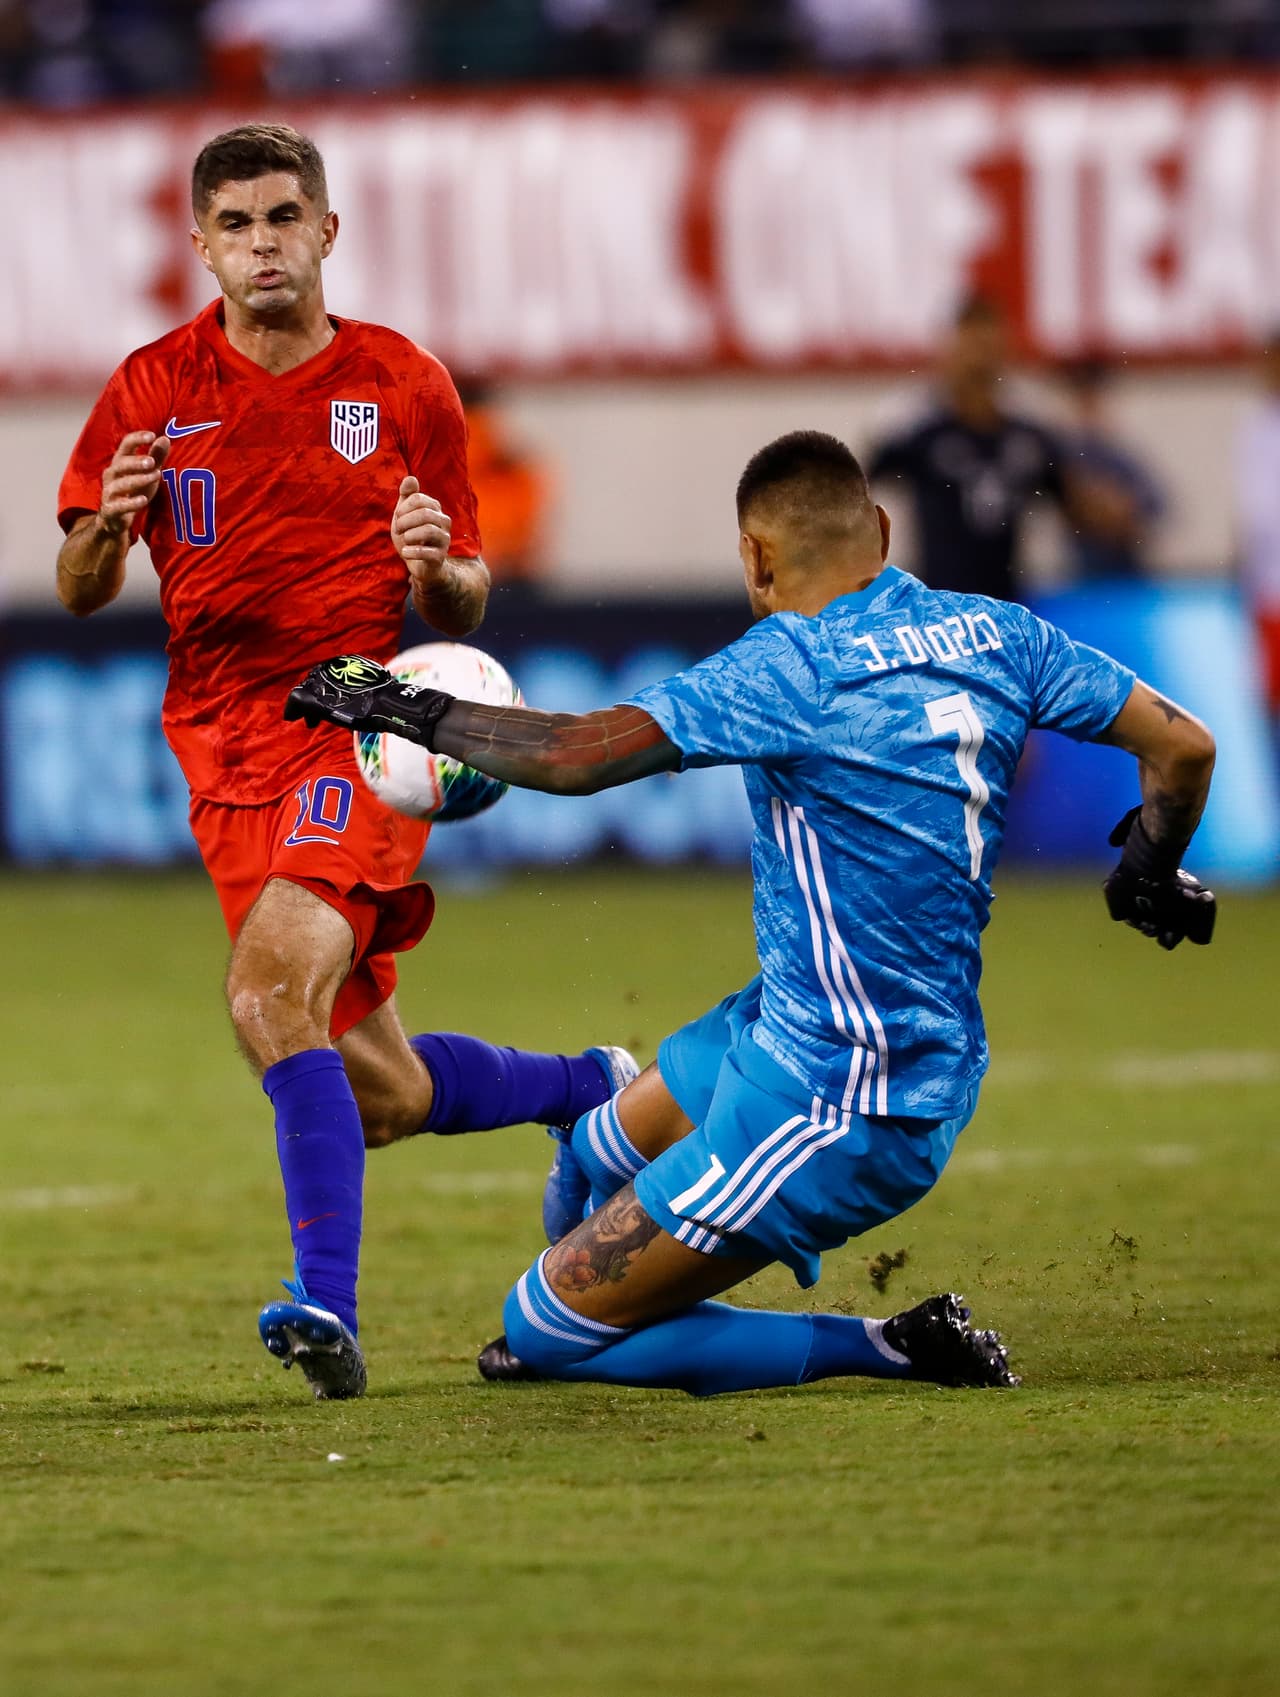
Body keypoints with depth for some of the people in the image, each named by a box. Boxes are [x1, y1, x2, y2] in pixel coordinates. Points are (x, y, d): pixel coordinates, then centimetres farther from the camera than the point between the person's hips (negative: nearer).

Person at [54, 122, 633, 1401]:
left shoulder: (405, 387, 2)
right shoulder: (154, 389, 4)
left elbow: (460, 609, 8)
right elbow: (79, 595, 6)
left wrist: (438, 567, -16)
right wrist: (105, 530, -17)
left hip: (363, 729, -3)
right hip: (226, 751, 3)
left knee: (270, 992, -29)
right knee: (382, 1095, 7)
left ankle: (328, 1306, -31)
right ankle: (599, 1086, 35)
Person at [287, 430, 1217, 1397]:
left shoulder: (796, 668, -20)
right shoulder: (996, 634, 1)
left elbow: (576, 755, -24)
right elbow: (1183, 747, 5)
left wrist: (414, 713, -8)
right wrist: (1148, 878, 25)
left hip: (836, 1108, -9)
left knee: (543, 1334, -3)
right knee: (601, 1157, 30)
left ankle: (893, 1348, -2)